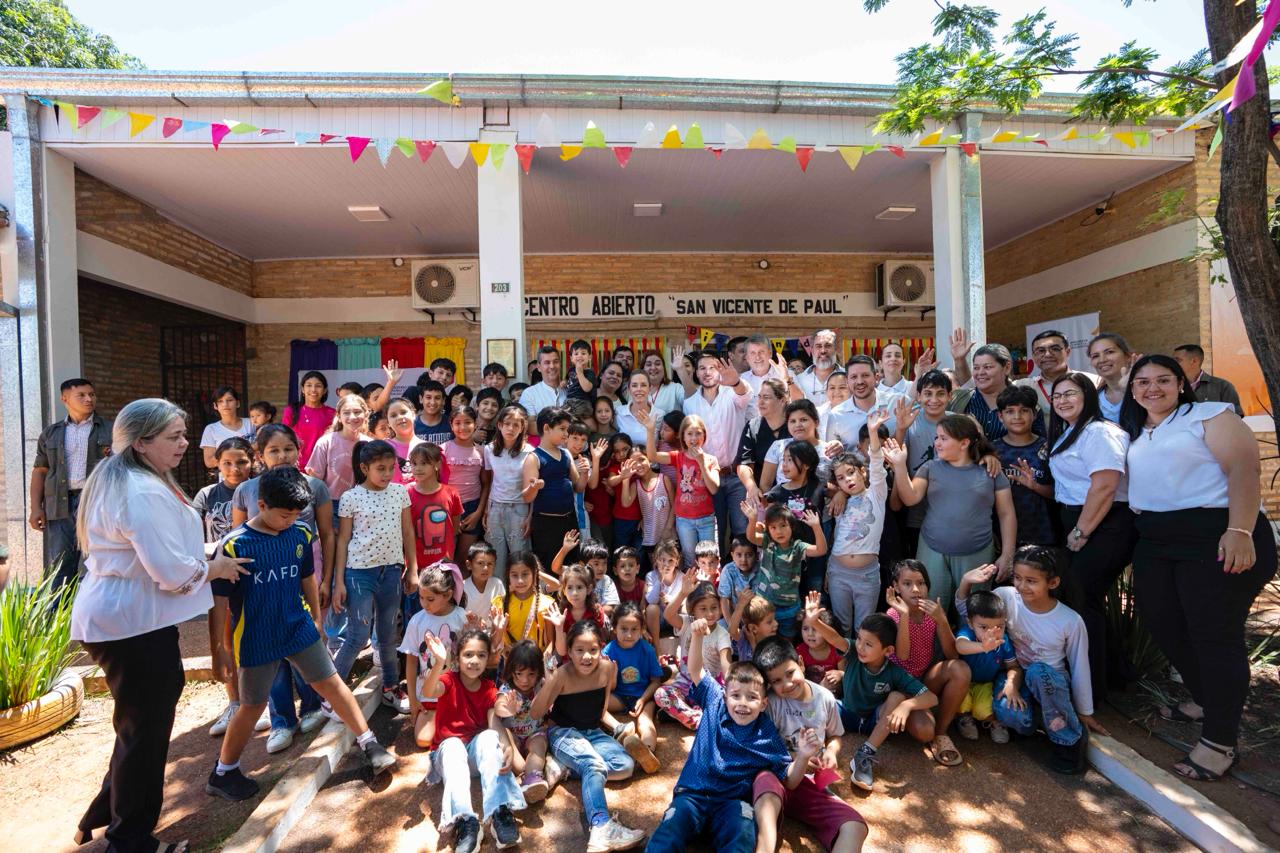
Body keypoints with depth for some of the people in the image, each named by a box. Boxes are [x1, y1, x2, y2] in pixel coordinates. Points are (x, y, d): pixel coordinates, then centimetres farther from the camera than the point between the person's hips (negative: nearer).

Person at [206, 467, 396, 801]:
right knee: (253, 706, 11)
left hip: (299, 628, 3)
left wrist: (316, 617, 15)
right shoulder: (235, 545, -17)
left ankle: (369, 744, 15)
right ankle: (222, 774, 35)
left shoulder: (301, 535, -4)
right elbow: (221, 600, -10)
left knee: (331, 683, 6)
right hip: (256, 640, -3)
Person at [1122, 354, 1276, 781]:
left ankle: (1219, 741, 7)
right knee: (1165, 627, 11)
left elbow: (1243, 468, -12)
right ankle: (1204, 702, 33)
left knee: (1215, 636, -4)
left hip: (1215, 536, -7)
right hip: (1155, 544, 7)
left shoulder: (1209, 415, -2)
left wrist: (1240, 531, -23)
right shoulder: (1134, 434, 18)